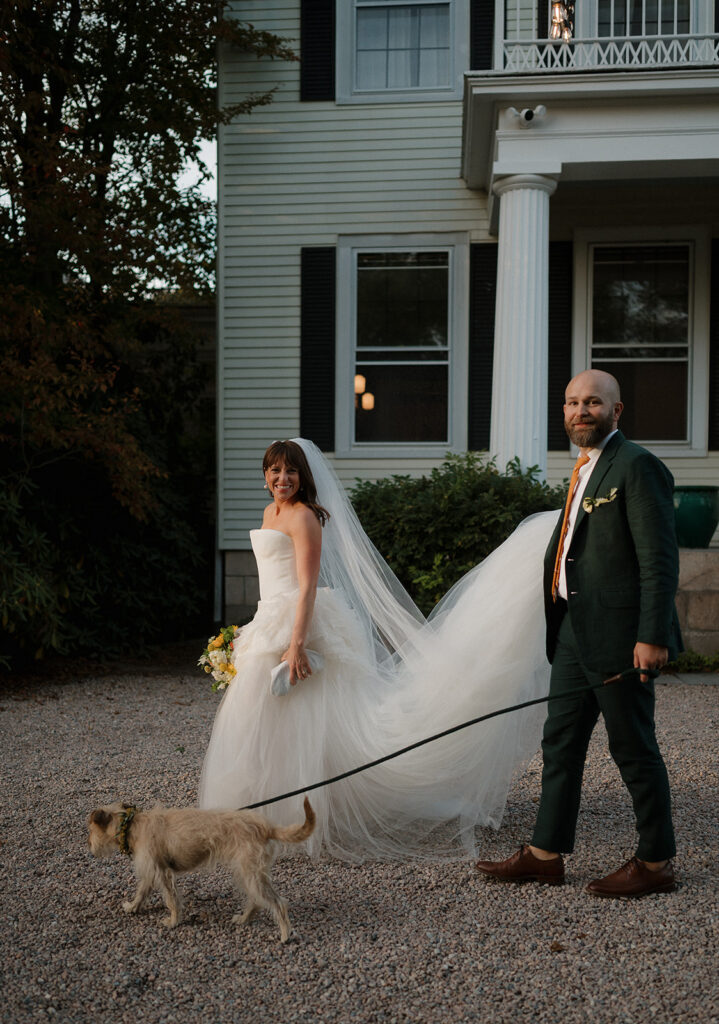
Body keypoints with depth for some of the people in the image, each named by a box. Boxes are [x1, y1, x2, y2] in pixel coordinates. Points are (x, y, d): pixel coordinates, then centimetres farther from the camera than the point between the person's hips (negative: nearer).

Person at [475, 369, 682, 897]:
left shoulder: (637, 466, -12)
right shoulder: (585, 467, 16)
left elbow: (660, 559, -17)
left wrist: (652, 635, -21)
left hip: (620, 633, -9)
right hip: (575, 630, 9)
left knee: (633, 748, 2)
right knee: (561, 741, 12)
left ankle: (656, 863, 16)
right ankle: (546, 854, 21)